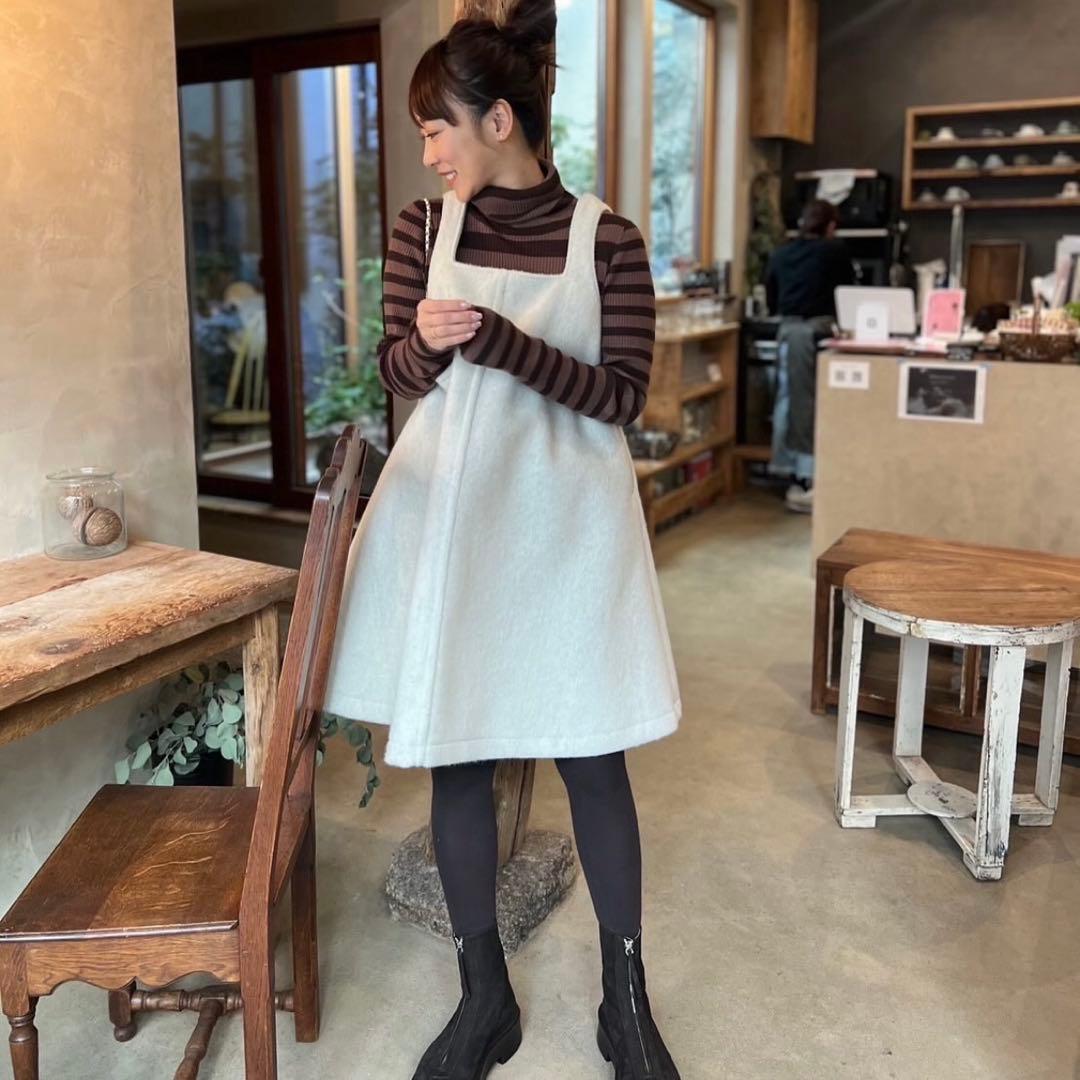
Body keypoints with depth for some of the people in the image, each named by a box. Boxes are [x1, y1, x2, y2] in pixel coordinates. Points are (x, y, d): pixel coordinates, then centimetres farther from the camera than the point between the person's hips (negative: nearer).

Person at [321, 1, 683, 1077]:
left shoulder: (606, 239, -4)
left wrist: (505, 345, -19)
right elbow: (397, 372, 9)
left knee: (592, 756, 5)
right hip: (445, 505, 3)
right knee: (456, 754, 7)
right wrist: (427, 344, -13)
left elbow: (622, 394, -7)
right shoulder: (422, 227, 5)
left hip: (563, 515, -2)